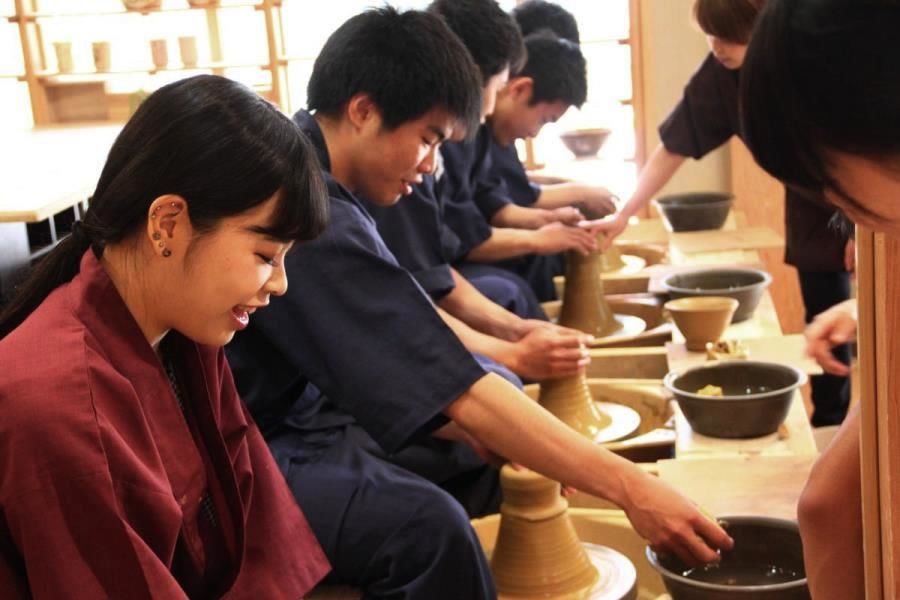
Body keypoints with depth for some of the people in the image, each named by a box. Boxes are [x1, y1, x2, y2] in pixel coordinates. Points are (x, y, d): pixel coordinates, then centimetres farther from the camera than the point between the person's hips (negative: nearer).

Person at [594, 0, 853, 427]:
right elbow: (673, 148, -10)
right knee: (823, 319, 8)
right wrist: (624, 216, -14)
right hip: (813, 204, 4)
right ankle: (828, 424, 22)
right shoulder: (718, 75, -15)